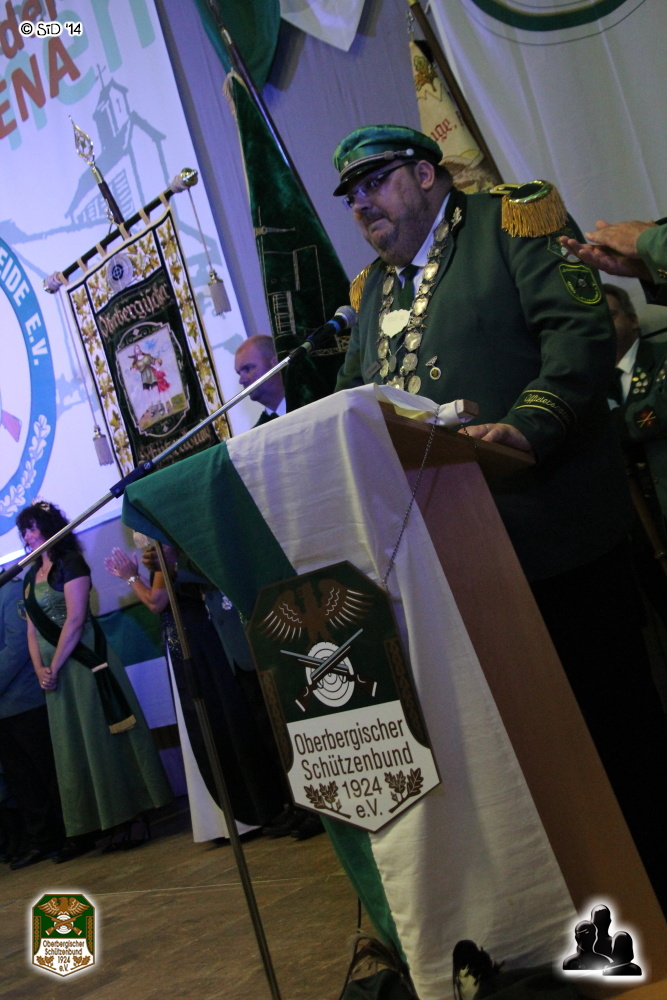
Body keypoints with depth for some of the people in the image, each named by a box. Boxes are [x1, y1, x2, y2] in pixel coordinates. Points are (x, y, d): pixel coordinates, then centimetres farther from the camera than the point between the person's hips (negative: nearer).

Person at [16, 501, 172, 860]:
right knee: (72, 748, 7)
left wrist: (55, 667, -14)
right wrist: (39, 669, -3)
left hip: (83, 662, -7)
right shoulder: (31, 576, 16)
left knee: (103, 736, -4)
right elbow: (32, 630, 12)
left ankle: (131, 819, 2)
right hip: (54, 669, 7)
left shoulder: (70, 563, -6)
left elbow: (75, 619, -14)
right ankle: (84, 829, 12)